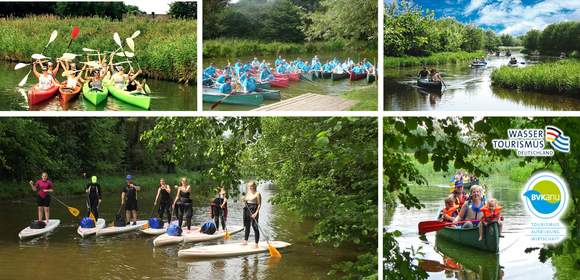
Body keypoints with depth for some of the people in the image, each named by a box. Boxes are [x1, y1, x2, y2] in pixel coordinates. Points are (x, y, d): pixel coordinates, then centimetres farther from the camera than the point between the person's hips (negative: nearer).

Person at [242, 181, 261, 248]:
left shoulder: (257, 194, -7)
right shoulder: (247, 193, 12)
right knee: (247, 226, 14)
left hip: (254, 211, -6)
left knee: (255, 227, -4)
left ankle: (256, 244, 0)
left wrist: (256, 213, -18)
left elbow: (259, 204, -9)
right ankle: (245, 241, 25)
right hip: (247, 210, 7)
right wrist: (243, 200, -2)